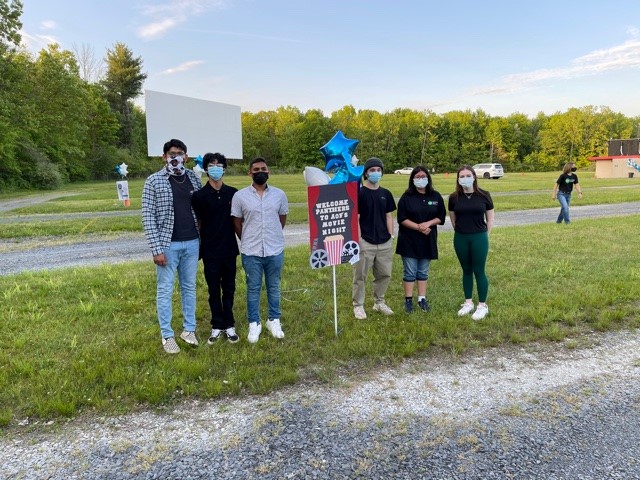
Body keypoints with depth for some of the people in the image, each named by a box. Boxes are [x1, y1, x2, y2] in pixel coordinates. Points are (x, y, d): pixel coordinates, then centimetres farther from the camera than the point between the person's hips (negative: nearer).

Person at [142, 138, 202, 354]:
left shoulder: (194, 179, 5)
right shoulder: (154, 181, -7)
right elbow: (148, 216, -9)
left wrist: (202, 240, 6)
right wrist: (156, 249, -13)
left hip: (191, 243, 4)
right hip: (167, 245, -4)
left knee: (189, 287, 13)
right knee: (165, 290, 5)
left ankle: (189, 329, 27)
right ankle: (167, 336, 17)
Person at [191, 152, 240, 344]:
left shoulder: (233, 193, 2)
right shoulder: (199, 195, -5)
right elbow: (197, 224, -1)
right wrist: (199, 248, -3)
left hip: (229, 249, 2)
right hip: (210, 251, -2)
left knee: (229, 289, 10)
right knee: (214, 290, 8)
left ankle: (229, 325, 21)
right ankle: (217, 326, 20)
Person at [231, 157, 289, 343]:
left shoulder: (279, 195, 1)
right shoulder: (240, 196, -4)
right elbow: (237, 222, 4)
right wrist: (247, 241, 9)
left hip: (275, 250, 2)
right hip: (251, 252, -1)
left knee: (274, 287, 13)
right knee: (253, 289, 8)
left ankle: (274, 321, 27)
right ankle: (254, 324, 21)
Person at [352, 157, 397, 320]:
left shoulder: (386, 194, 10)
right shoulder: (359, 193, -6)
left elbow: (388, 216, 14)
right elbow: (355, 219, -9)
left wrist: (391, 236, 8)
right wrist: (358, 240, -13)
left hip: (385, 243, 5)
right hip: (365, 243, -5)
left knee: (384, 274, 13)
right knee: (360, 276, 2)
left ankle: (379, 303, 30)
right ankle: (358, 306, 16)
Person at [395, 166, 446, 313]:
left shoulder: (436, 196, 3)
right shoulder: (407, 197, -6)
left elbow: (441, 217, 4)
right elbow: (402, 219, -9)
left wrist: (428, 224, -14)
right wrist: (418, 227, -19)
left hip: (428, 239, 3)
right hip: (409, 239, -3)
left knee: (423, 272, 12)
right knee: (410, 272, 3)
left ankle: (422, 299, 20)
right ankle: (408, 300, 11)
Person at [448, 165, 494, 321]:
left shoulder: (484, 195, -5)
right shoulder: (454, 197, -2)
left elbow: (490, 217, 3)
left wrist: (485, 235, 3)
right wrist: (460, 231, 8)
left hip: (479, 238, -2)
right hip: (460, 239, 2)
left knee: (479, 271, 2)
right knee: (466, 270, 12)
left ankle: (482, 305, 15)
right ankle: (468, 302, 25)